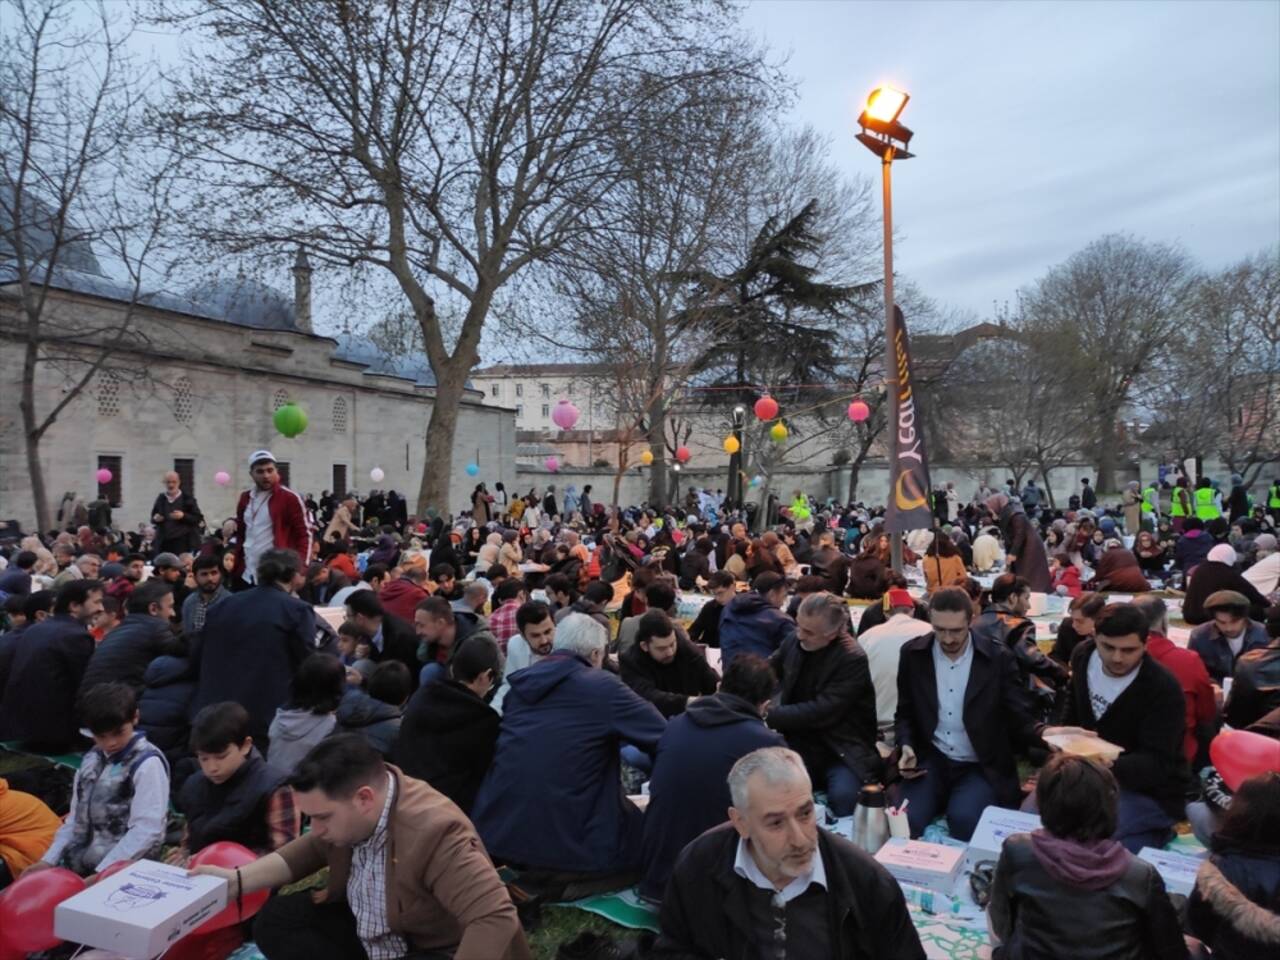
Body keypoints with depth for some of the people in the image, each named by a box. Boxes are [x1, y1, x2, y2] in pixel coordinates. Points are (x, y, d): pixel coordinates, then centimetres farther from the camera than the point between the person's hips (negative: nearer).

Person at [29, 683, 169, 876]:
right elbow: (76, 819, 18)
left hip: (123, 871, -7)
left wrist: (102, 873, -18)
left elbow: (146, 830, -15)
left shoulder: (147, 763, -10)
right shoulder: (91, 760, 13)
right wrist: (49, 860, 6)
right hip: (77, 867, 7)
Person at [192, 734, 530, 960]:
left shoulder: (434, 832, -36)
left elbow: (497, 918, -40)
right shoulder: (348, 801, -10)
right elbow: (314, 849, 13)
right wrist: (237, 880, 1)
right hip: (370, 932, 8)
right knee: (275, 919, -3)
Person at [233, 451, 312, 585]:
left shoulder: (289, 498, -7)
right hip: (247, 575, 7)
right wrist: (236, 566, 14)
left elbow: (304, 534, -8)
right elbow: (240, 533, 21)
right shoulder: (245, 498, 12)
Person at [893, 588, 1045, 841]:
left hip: (981, 767, -1)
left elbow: (1020, 719, -6)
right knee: (904, 820, -25)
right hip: (931, 760, 1)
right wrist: (906, 747, -10)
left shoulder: (998, 659, -6)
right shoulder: (913, 654, 0)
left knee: (963, 820, -31)